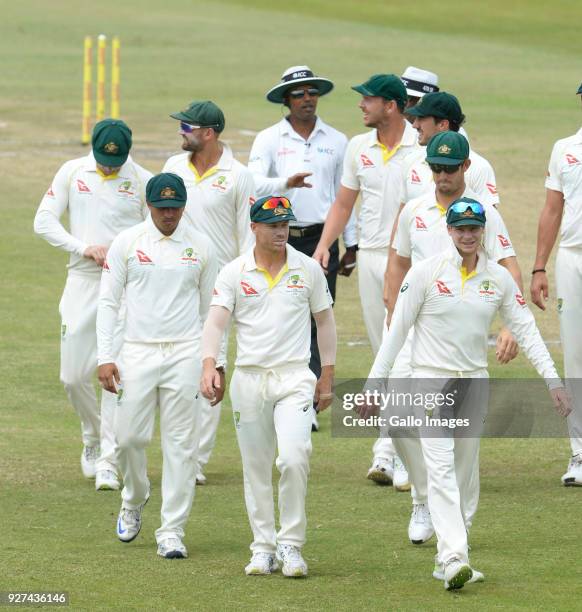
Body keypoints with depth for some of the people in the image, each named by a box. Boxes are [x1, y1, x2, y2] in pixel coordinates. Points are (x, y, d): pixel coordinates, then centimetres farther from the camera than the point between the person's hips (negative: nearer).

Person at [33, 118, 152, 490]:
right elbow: (44, 222, 3)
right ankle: (93, 438, 28)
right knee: (74, 375, 1)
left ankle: (108, 461, -7)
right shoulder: (72, 173, 5)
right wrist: (84, 247, -10)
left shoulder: (143, 181, 1)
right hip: (82, 281, 2)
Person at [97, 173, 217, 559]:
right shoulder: (127, 243, 3)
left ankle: (172, 531, 1)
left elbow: (210, 309, 12)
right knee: (130, 436, -3)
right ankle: (134, 499, 28)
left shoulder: (201, 246, 6)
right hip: (138, 352, 0)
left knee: (181, 443, -3)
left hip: (185, 353, 0)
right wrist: (105, 358, -5)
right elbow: (108, 302, 4)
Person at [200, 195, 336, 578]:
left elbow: (324, 320, 12)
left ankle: (291, 545, -8)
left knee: (294, 457, -19)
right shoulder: (235, 273, 1)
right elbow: (216, 321, -9)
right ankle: (264, 549, 17)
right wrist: (210, 366, -25)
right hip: (249, 378, 1)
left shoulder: (308, 269, 4)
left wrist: (328, 375, 9)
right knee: (256, 469, 6)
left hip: (295, 377, -1)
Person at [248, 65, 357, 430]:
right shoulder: (268, 140, 3)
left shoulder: (336, 141, 10)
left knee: (318, 322, -4)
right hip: (279, 239, -1)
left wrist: (352, 246, 13)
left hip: (321, 239, 1)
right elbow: (252, 184, -11)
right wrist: (285, 183, -30)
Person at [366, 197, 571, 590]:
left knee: (462, 475, 8)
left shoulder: (499, 278, 3)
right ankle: (454, 559, -25)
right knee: (441, 470, -15)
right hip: (432, 380, -4)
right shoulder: (426, 272, -7)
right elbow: (397, 330, -5)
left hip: (475, 382, 4)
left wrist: (553, 380, -4)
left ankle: (446, 562, 17)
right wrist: (375, 383, -7)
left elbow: (526, 329, 4)